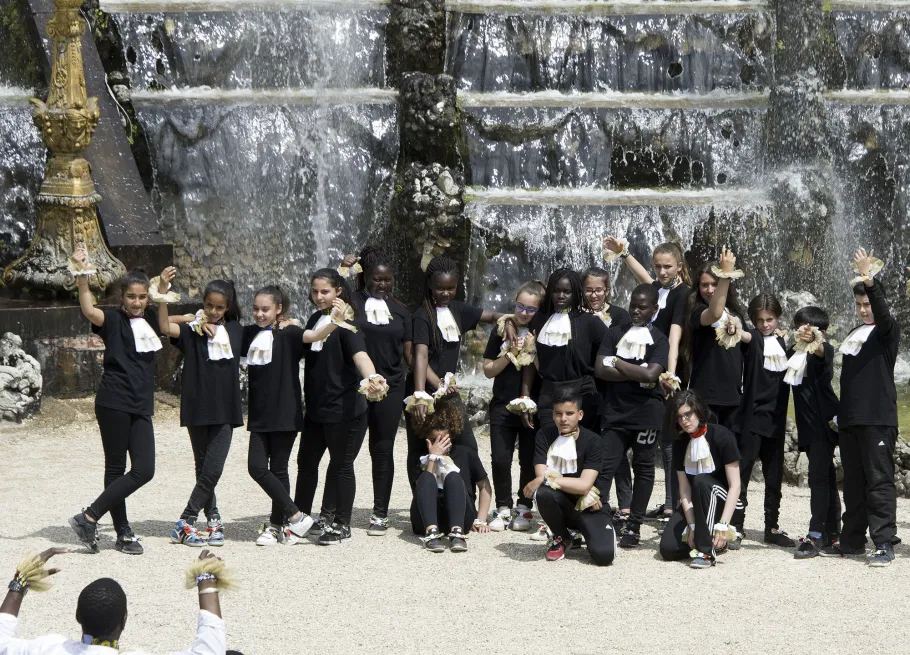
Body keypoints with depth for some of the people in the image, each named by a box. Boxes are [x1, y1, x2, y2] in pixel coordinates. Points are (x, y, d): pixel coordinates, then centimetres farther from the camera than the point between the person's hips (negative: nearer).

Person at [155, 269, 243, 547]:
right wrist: (163, 290, -30)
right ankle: (213, 520, 14)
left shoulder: (235, 331, 8)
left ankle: (185, 523, 1)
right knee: (204, 470, 6)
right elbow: (165, 327, -18)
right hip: (198, 409, -1)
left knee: (212, 471, -6)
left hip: (225, 410, 2)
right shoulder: (192, 331, -1)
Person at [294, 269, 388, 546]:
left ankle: (342, 525, 12)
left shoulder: (345, 324, -14)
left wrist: (372, 378, -50)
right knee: (306, 461, 16)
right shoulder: (315, 319, 9)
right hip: (316, 407, 8)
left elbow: (359, 354, -32)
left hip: (344, 408, -8)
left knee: (341, 465, 1)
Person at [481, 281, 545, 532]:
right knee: (500, 459, -2)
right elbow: (488, 370, 4)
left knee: (529, 461, 4)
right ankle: (503, 509, 10)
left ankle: (524, 509, 17)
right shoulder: (502, 331, 4)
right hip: (502, 406, 1)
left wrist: (532, 352, -15)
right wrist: (511, 354, -9)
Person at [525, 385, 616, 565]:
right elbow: (541, 475, -15)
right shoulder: (544, 435, -5)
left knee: (603, 554, -27)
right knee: (543, 493, -34)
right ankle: (561, 538, -2)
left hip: (590, 507, -2)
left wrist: (547, 479, -24)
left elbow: (584, 484, -21)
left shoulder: (593, 441, -12)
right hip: (561, 504, 2)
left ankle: (603, 530, 13)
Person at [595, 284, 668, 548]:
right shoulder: (615, 333, 9)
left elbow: (651, 374, -17)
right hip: (615, 412, 2)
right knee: (605, 467, -4)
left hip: (645, 414, -2)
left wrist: (618, 363, -9)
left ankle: (634, 526, 13)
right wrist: (636, 374, -11)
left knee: (643, 468, 7)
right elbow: (600, 369, -3)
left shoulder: (659, 340, 0)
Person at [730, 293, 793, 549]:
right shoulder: (753, 339, -3)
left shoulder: (782, 343, 12)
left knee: (774, 476, 11)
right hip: (751, 418, -5)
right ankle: (736, 527, -3)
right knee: (742, 472, -6)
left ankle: (772, 527, 19)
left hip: (775, 420, 5)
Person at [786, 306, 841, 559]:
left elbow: (822, 353, -34)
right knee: (826, 477, 14)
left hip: (824, 422, -8)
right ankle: (832, 532, 22)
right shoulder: (794, 353, 13)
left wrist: (814, 343, -56)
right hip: (808, 424, 8)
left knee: (818, 477, -14)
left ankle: (815, 535, -17)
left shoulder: (825, 349, -11)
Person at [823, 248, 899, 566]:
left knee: (879, 481, -8)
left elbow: (882, 312, -24)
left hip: (878, 418, -7)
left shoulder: (887, 330, 0)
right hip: (850, 418, 7)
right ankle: (852, 540, 17)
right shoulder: (854, 334, 20)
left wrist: (869, 280, -38)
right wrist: (840, 412, 20)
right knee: (853, 482, 11)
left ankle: (884, 543, -8)